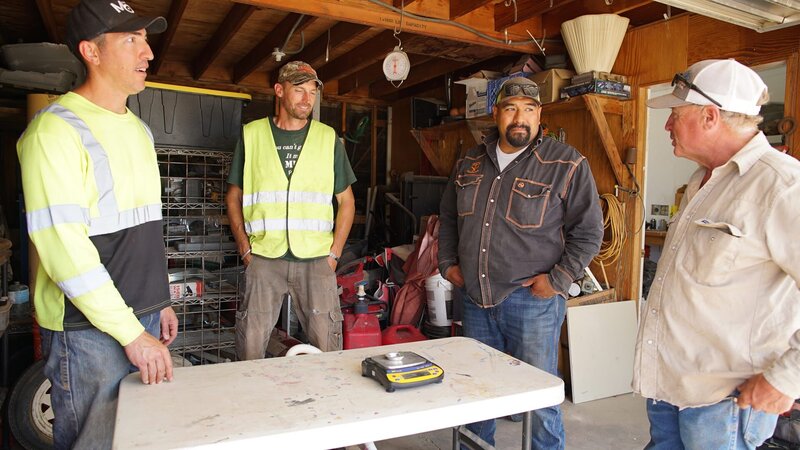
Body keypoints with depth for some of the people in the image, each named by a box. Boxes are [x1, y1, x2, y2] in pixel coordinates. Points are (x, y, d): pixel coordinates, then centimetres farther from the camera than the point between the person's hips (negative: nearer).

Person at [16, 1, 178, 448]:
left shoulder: (139, 129, 13)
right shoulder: (56, 130, -13)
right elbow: (62, 247, -20)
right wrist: (131, 333, -18)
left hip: (143, 318, 7)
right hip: (89, 330, -7)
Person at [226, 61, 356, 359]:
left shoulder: (328, 138, 8)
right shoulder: (252, 134, 7)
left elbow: (346, 201, 10)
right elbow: (234, 197, 11)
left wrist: (335, 252, 1)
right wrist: (244, 246, 1)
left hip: (316, 259, 0)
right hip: (263, 258, 0)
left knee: (327, 343, 2)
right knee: (250, 343, 5)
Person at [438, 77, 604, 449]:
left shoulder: (567, 165, -6)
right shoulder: (470, 163, 9)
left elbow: (588, 231, -5)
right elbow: (447, 217, 20)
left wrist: (558, 280, -11)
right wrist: (448, 262, 10)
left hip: (532, 300, -5)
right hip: (475, 298, 5)